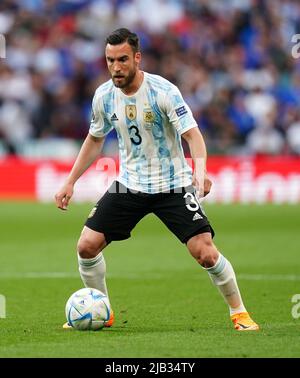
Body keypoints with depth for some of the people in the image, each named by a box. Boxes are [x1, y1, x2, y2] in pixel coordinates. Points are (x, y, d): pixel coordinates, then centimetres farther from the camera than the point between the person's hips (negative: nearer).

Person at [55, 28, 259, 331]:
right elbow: (95, 140, 14)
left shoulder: (164, 91, -19)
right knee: (87, 246, -6)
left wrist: (200, 167, -44)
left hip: (172, 184, -4)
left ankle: (239, 314, 4)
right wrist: (70, 182, 12)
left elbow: (192, 134, -24)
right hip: (129, 184, 4)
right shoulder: (104, 96, -3)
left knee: (205, 252, -16)